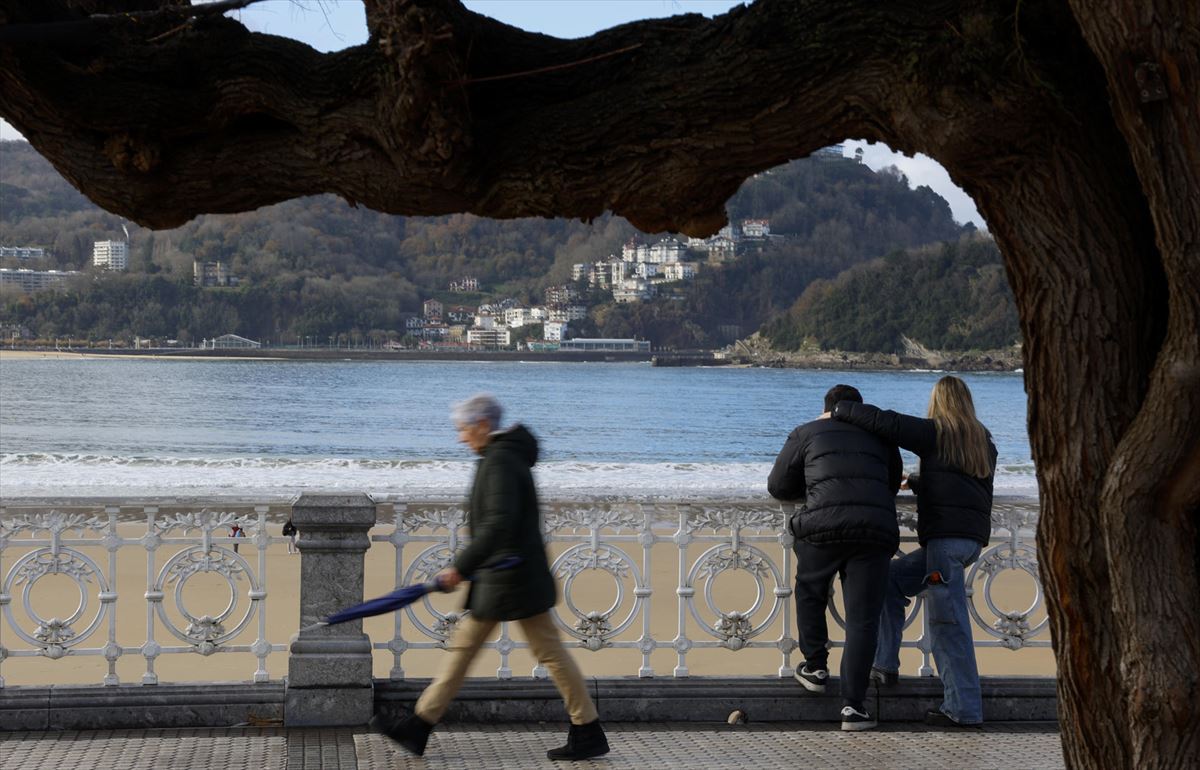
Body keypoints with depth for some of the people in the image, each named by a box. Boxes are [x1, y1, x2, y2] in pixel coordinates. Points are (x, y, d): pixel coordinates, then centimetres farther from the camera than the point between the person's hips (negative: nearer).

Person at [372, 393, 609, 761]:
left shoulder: (500, 462, -17)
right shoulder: (504, 457, 13)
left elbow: (498, 524, -28)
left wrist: (462, 566, -25)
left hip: (513, 577, -11)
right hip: (497, 579, 11)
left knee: (549, 651, -3)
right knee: (463, 645, 11)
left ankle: (589, 734, 5)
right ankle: (419, 726, 15)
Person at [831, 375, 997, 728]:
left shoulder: (936, 432, -1)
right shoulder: (982, 440, 21)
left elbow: (887, 423, -10)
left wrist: (840, 411, 0)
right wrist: (917, 482, 45)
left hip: (947, 534, -9)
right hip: (972, 536, 9)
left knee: (947, 619, -9)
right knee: (892, 579, 18)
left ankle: (963, 709, -12)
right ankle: (884, 665, 15)